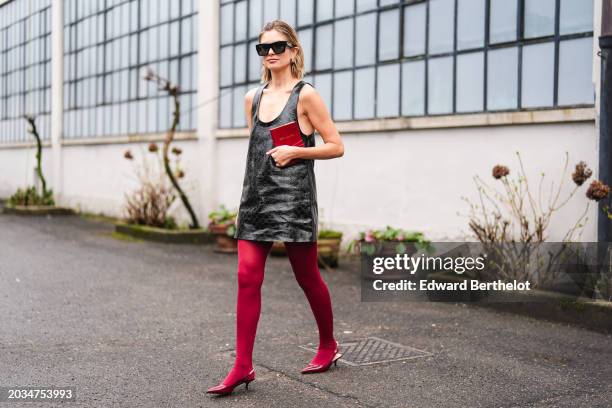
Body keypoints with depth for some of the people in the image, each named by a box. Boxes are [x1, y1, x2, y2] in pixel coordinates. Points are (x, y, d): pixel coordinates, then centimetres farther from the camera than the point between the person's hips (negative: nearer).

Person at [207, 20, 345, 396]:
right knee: (248, 277, -4)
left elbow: (336, 147, -5)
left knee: (307, 277, 7)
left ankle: (328, 346, 29)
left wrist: (294, 152, -16)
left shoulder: (306, 95, -5)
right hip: (256, 195, 5)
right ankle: (243, 366, 0)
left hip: (293, 197, -5)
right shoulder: (253, 97, 12)